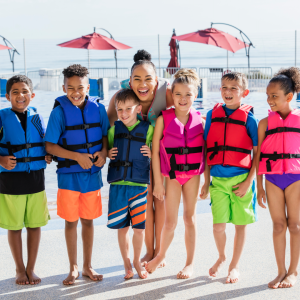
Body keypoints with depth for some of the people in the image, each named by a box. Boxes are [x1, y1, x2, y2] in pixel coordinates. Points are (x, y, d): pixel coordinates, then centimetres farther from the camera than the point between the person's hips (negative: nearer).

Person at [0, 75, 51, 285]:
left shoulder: (36, 117, 5)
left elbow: (46, 143, 16)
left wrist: (49, 156, -3)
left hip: (36, 178, 2)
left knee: (35, 225, 8)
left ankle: (31, 269, 22)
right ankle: (20, 269, 24)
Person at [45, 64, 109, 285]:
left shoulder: (97, 108, -3)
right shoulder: (60, 110, -11)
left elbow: (105, 134, 9)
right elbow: (50, 145, -11)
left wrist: (103, 152, -11)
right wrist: (77, 156, -19)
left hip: (93, 174, 2)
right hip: (69, 175, -2)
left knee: (88, 220, 12)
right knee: (71, 221, 7)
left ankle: (87, 266, 26)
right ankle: (73, 268, 22)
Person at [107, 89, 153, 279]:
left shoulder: (148, 130, 1)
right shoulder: (114, 130, 7)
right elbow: (107, 150, 19)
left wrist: (151, 154, -11)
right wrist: (108, 154, -2)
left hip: (139, 185, -1)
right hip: (118, 185, 1)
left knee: (139, 227, 3)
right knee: (122, 227, 7)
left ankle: (137, 261, 24)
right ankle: (126, 263, 23)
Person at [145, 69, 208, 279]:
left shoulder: (199, 120, -2)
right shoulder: (163, 119, -8)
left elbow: (206, 151, 4)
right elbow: (155, 151, -7)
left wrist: (208, 179, 1)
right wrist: (158, 182, -7)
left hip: (193, 174, 2)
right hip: (172, 175, -1)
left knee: (190, 218, 10)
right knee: (170, 221, 2)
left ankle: (190, 263, 21)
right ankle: (161, 255, 28)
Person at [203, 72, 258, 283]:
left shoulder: (248, 118, -3)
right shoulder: (213, 114, 6)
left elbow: (257, 153, -2)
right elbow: (207, 149, 11)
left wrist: (249, 181, -9)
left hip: (241, 178, -2)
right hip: (218, 179, 2)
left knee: (240, 224, 7)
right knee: (218, 225, 0)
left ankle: (234, 266, 23)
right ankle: (221, 257, 28)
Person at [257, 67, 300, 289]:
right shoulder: (265, 123, 3)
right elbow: (258, 156, 5)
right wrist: (259, 187, 4)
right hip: (272, 178, 2)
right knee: (278, 225, 6)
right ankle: (281, 272, 16)